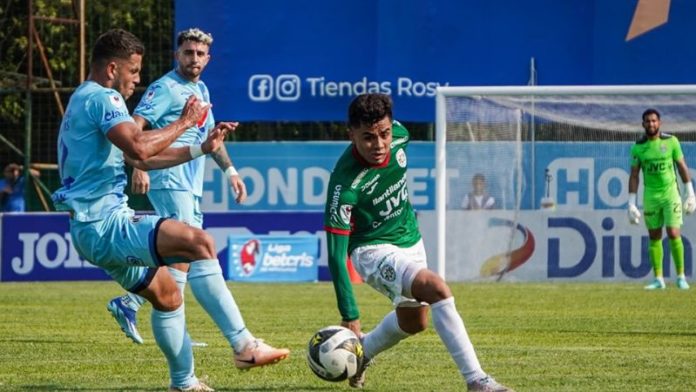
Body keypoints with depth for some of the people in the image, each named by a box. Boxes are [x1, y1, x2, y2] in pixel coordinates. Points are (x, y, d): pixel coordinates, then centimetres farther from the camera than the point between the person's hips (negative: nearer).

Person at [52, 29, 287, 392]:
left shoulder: (86, 100, 24)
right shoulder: (102, 98, -10)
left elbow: (140, 158, 28)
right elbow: (139, 147, -28)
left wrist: (201, 149, 21)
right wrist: (183, 123, -14)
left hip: (92, 228, 12)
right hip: (104, 223, -12)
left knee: (167, 294, 22)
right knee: (197, 241, -24)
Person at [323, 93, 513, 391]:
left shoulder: (398, 135, -17)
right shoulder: (344, 184, -33)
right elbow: (336, 254, -28)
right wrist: (349, 317, -30)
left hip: (410, 240, 8)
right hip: (374, 251, -7)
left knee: (413, 322, 24)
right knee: (437, 289, -31)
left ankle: (361, 354, 52)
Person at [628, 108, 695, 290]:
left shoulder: (671, 141, -4)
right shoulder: (638, 147, -2)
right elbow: (634, 176, 2)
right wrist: (631, 204, -3)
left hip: (670, 193, -2)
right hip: (650, 196, 2)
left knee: (674, 234, -9)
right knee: (654, 237, 4)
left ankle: (681, 277, 3)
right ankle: (658, 279, 10)